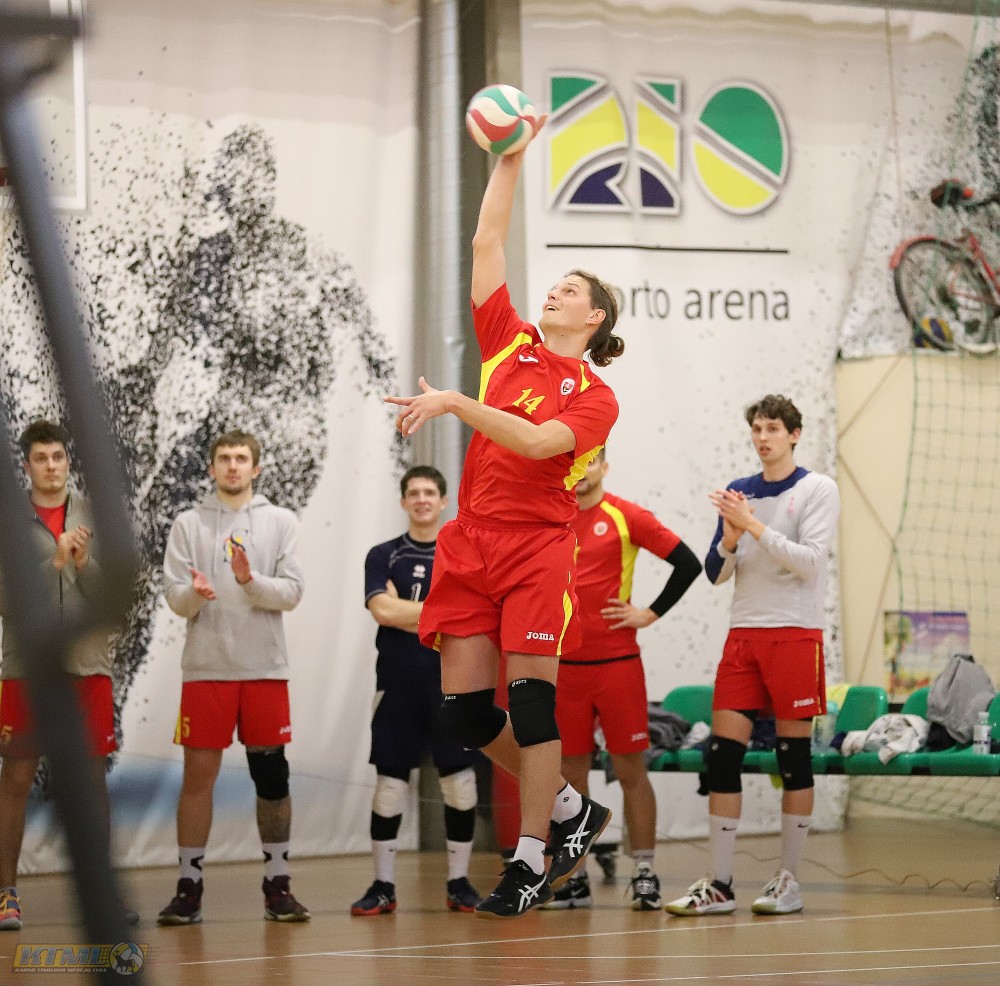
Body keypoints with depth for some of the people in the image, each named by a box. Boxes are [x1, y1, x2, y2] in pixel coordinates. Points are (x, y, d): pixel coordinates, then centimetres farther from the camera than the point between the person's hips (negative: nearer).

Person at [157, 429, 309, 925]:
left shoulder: (281, 522, 7)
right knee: (198, 774, -1)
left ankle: (277, 886, 11)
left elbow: (291, 592, -2)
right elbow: (174, 598, 0)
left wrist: (250, 581, -19)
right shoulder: (188, 524, 7)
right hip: (206, 668, 0)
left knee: (272, 776, 3)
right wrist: (194, 594, -22)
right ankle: (189, 887, 5)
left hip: (265, 668, 0)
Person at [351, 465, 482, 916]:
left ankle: (459, 883, 10)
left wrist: (405, 611, -12)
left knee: (460, 780, 0)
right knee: (389, 781, 0)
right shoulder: (383, 556, 6)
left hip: (453, 684, 0)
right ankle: (383, 886, 7)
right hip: (398, 684, 0)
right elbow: (383, 611, -10)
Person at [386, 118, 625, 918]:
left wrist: (456, 403, -24)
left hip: (537, 544, -5)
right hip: (472, 542, 5)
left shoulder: (594, 397, 1)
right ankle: (572, 810, 21)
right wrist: (511, 159, 14)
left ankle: (530, 864, 0)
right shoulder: (510, 345, 14)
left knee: (531, 696, -8)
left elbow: (537, 441, -18)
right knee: (464, 709, 2)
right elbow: (487, 242, 15)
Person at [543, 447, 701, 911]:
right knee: (570, 773, 6)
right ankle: (575, 878, 13)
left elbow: (688, 563, -5)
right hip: (563, 664, 4)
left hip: (617, 660, -4)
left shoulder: (624, 516, -3)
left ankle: (644, 874, 6)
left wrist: (651, 613, -7)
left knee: (629, 769, 0)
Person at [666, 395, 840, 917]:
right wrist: (730, 538, -9)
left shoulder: (817, 489, -1)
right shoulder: (738, 492, 13)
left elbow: (809, 560, -13)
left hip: (795, 633, -4)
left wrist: (754, 526, -18)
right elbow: (716, 573, 11)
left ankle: (788, 880, 7)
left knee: (793, 756, 0)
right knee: (722, 754, -3)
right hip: (743, 633, 4)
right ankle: (719, 885, 0)